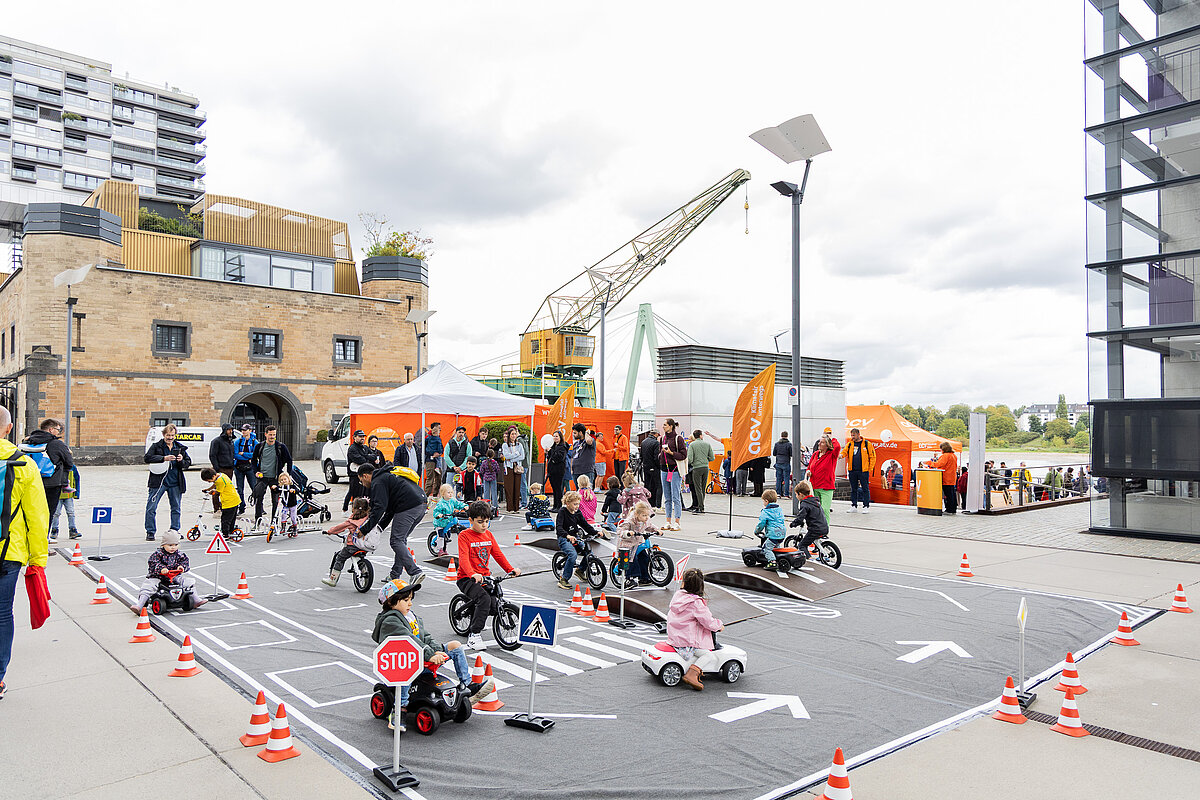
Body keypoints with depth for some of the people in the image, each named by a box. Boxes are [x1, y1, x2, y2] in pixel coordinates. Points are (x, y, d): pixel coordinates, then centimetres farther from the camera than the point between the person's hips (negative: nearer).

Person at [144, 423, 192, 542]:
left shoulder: (180, 448, 10)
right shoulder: (156, 446, 0)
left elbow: (188, 463, 10)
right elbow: (147, 458, -14)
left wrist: (181, 461, -12)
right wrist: (164, 458, -23)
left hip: (175, 483, 3)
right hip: (159, 481, -3)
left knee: (176, 508, 10)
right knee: (151, 507, -4)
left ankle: (175, 531, 22)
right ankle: (150, 532, 7)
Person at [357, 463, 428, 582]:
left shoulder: (377, 482, 1)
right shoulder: (387, 476, 32)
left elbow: (379, 508, -13)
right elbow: (390, 509, 31)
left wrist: (364, 530, -10)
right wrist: (380, 526, 25)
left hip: (408, 508, -10)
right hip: (422, 504, 10)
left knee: (396, 541, -4)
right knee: (401, 539, 19)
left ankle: (415, 572, -13)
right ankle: (395, 574, 22)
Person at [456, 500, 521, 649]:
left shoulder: (488, 534, 12)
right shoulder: (464, 536, -7)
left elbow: (498, 554, 11)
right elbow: (463, 558, -21)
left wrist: (511, 569, -5)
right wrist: (473, 574, -39)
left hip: (485, 576, 7)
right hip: (467, 579, -6)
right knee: (484, 598, -30)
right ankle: (474, 636, -21)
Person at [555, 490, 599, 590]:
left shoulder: (577, 513, 7)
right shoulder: (562, 511, -11)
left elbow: (585, 525, 12)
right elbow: (558, 527, -24)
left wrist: (596, 533, -4)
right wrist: (567, 536, -42)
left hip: (575, 537, 6)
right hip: (564, 539, -6)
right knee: (573, 554, -30)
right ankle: (563, 579, -20)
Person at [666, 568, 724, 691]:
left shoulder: (677, 595, 3)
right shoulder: (696, 602, -19)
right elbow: (708, 622, -18)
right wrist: (719, 625, 5)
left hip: (673, 638, 8)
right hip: (686, 643, -8)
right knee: (711, 657, -5)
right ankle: (691, 675, -19)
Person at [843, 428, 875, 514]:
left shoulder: (867, 444, -1)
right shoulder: (849, 444, 10)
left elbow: (872, 457, 0)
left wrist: (870, 469, -6)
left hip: (863, 471, -4)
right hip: (852, 471, 4)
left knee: (865, 489, 0)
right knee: (853, 489, 10)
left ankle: (866, 507, 6)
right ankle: (854, 506, 17)